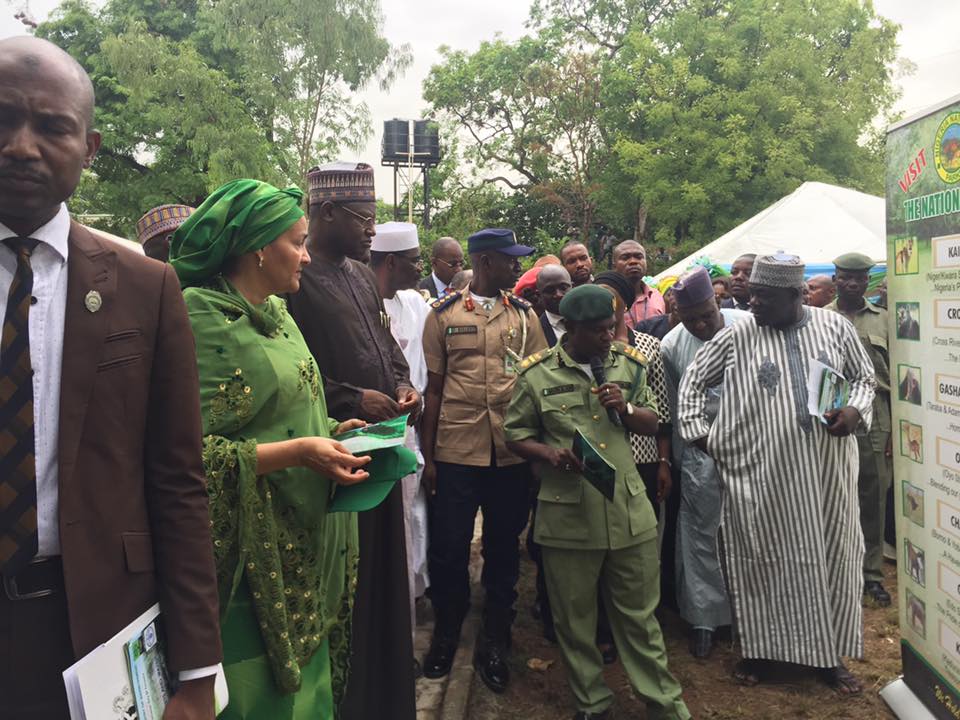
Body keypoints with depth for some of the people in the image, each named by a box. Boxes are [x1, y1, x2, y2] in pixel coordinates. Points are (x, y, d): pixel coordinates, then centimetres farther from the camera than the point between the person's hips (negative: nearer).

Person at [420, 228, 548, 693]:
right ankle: (445, 633, 31)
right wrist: (428, 455, 1)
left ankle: (493, 643, 29)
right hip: (455, 452, -1)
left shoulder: (525, 315, 6)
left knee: (503, 549, 11)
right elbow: (434, 389, 3)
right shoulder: (444, 314, 2)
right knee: (448, 549, 7)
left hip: (512, 453, 2)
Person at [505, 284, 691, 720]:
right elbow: (516, 436, 2)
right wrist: (549, 454, -17)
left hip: (629, 511, 2)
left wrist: (626, 409, -9)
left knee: (639, 614, 13)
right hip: (567, 516, -2)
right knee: (575, 618, 12)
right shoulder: (537, 373, -4)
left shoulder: (629, 364, 5)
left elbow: (651, 424, 12)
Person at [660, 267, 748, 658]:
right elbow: (673, 408, 5)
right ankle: (703, 617, 23)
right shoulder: (671, 345, -4)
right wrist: (676, 459, 8)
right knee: (700, 532, 8)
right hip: (702, 448, 1)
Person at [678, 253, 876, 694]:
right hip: (761, 473, -2)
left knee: (830, 559, 12)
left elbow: (864, 377, 13)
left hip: (826, 471, 2)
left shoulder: (834, 326, 3)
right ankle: (759, 649, 27)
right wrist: (696, 431, 0)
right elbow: (694, 379, 6)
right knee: (764, 561, 9)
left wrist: (855, 409, -6)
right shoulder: (738, 335, -3)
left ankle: (830, 654, 31)